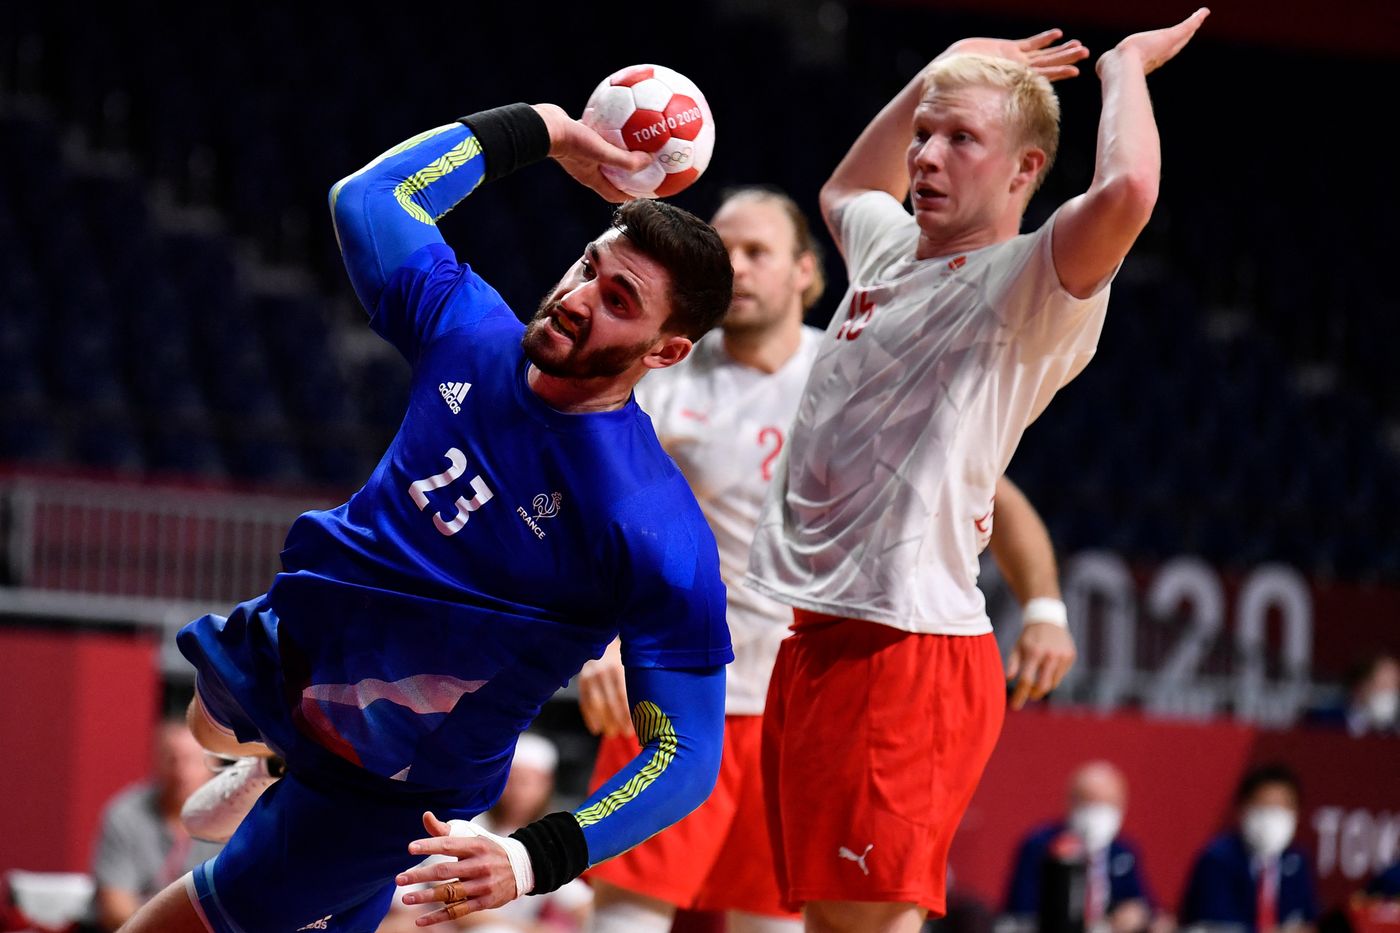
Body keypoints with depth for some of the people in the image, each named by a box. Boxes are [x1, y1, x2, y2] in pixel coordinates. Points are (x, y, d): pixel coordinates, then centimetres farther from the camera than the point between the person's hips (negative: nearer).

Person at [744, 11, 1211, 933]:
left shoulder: (1029, 287, -8)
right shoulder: (889, 251, 17)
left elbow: (1126, 192, -29)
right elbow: (845, 188, 42)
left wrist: (1124, 67, -11)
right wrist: (950, 65, 32)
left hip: (909, 644, -9)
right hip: (810, 640, 9)